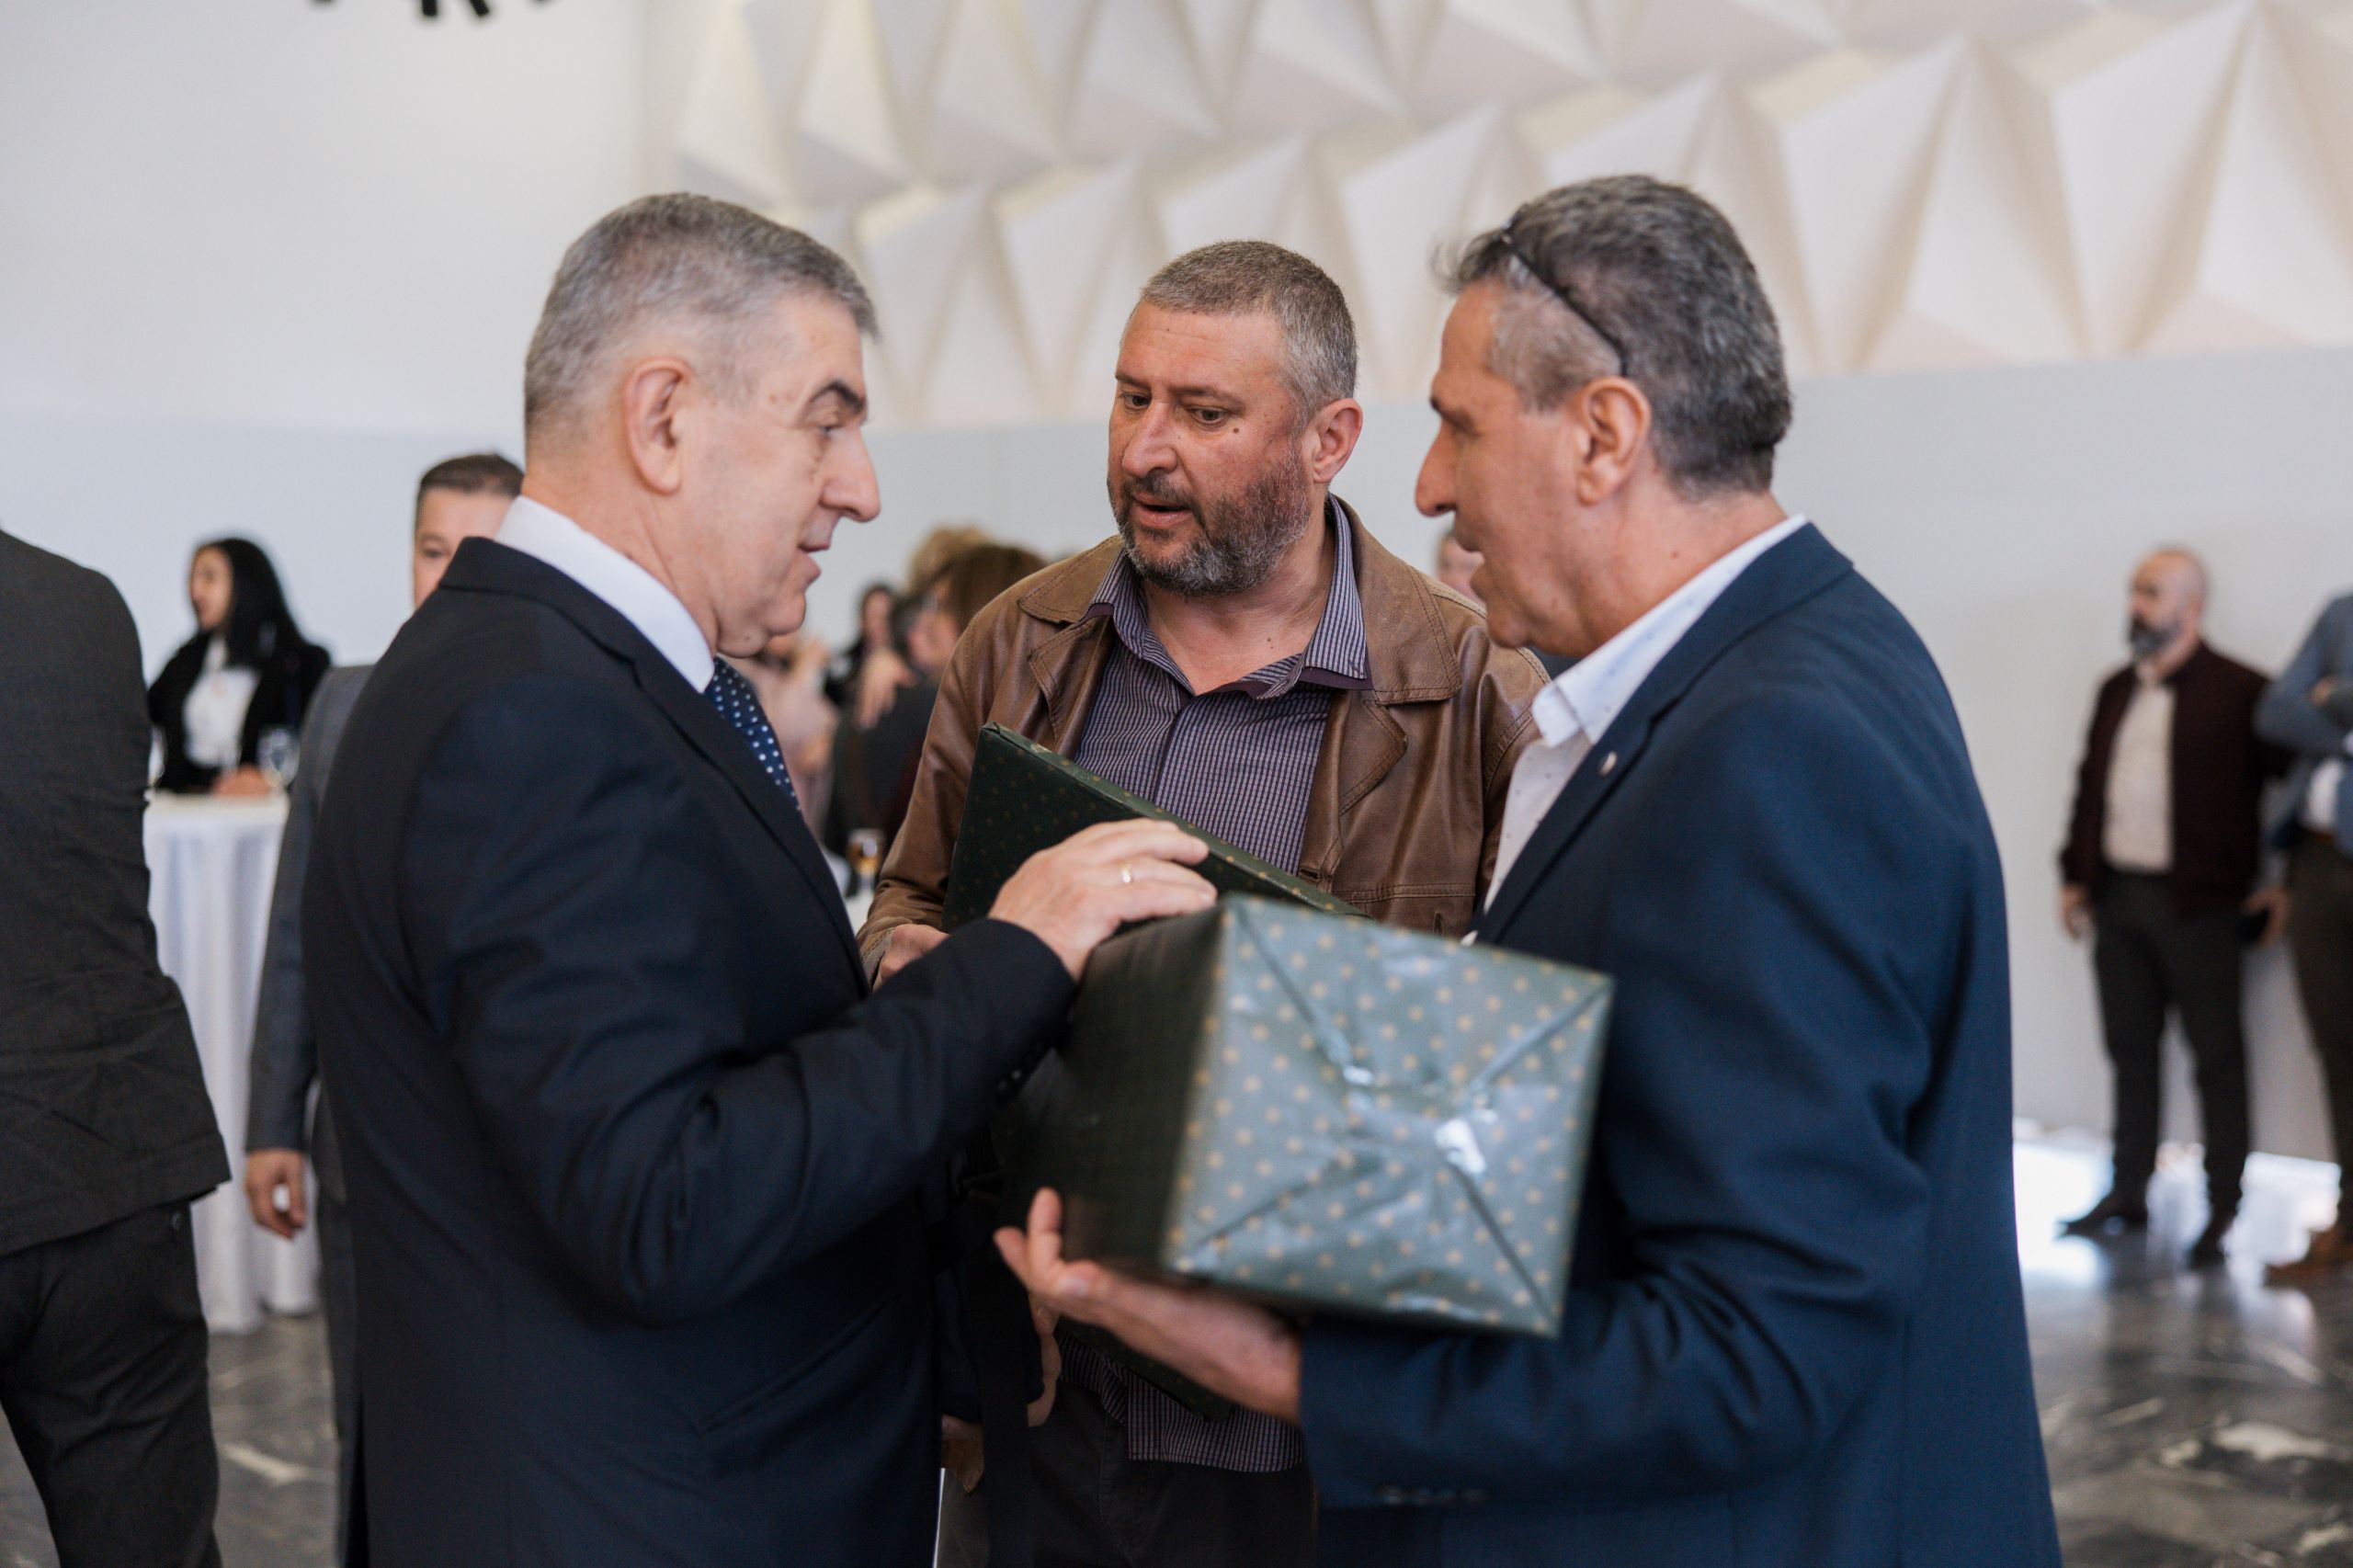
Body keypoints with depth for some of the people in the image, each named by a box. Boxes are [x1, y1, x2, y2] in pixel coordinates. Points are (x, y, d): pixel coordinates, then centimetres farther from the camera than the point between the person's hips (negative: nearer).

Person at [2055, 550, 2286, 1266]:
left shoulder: (2238, 692, -8)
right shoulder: (2116, 690, 13)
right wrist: (2075, 876, 13)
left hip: (2197, 903, -6)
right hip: (2117, 895, 6)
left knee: (2218, 1058, 2)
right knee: (2131, 1052, 13)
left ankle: (2223, 1211, 9)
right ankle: (2128, 1193, 23)